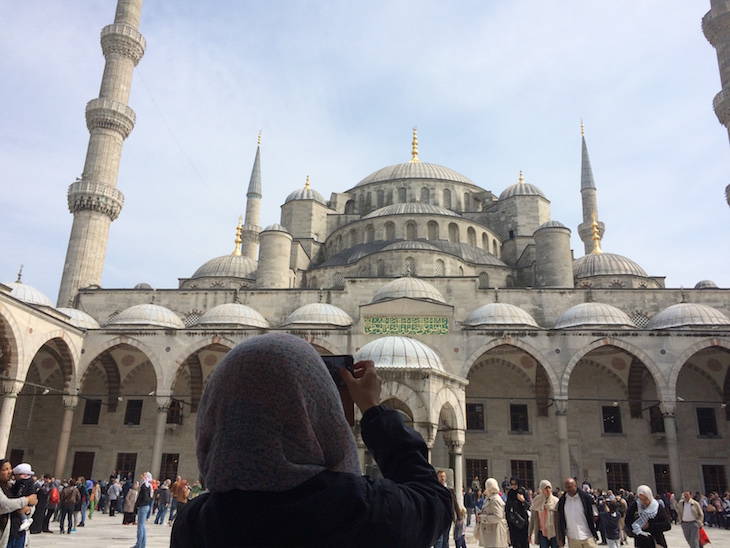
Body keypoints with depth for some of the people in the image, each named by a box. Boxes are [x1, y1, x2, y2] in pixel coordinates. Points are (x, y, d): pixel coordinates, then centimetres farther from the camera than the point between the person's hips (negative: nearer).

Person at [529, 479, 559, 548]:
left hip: (554, 533, 0)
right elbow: (532, 518, 4)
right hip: (542, 533, 1)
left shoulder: (555, 501, -4)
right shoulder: (536, 502, -1)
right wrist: (530, 533, 4)